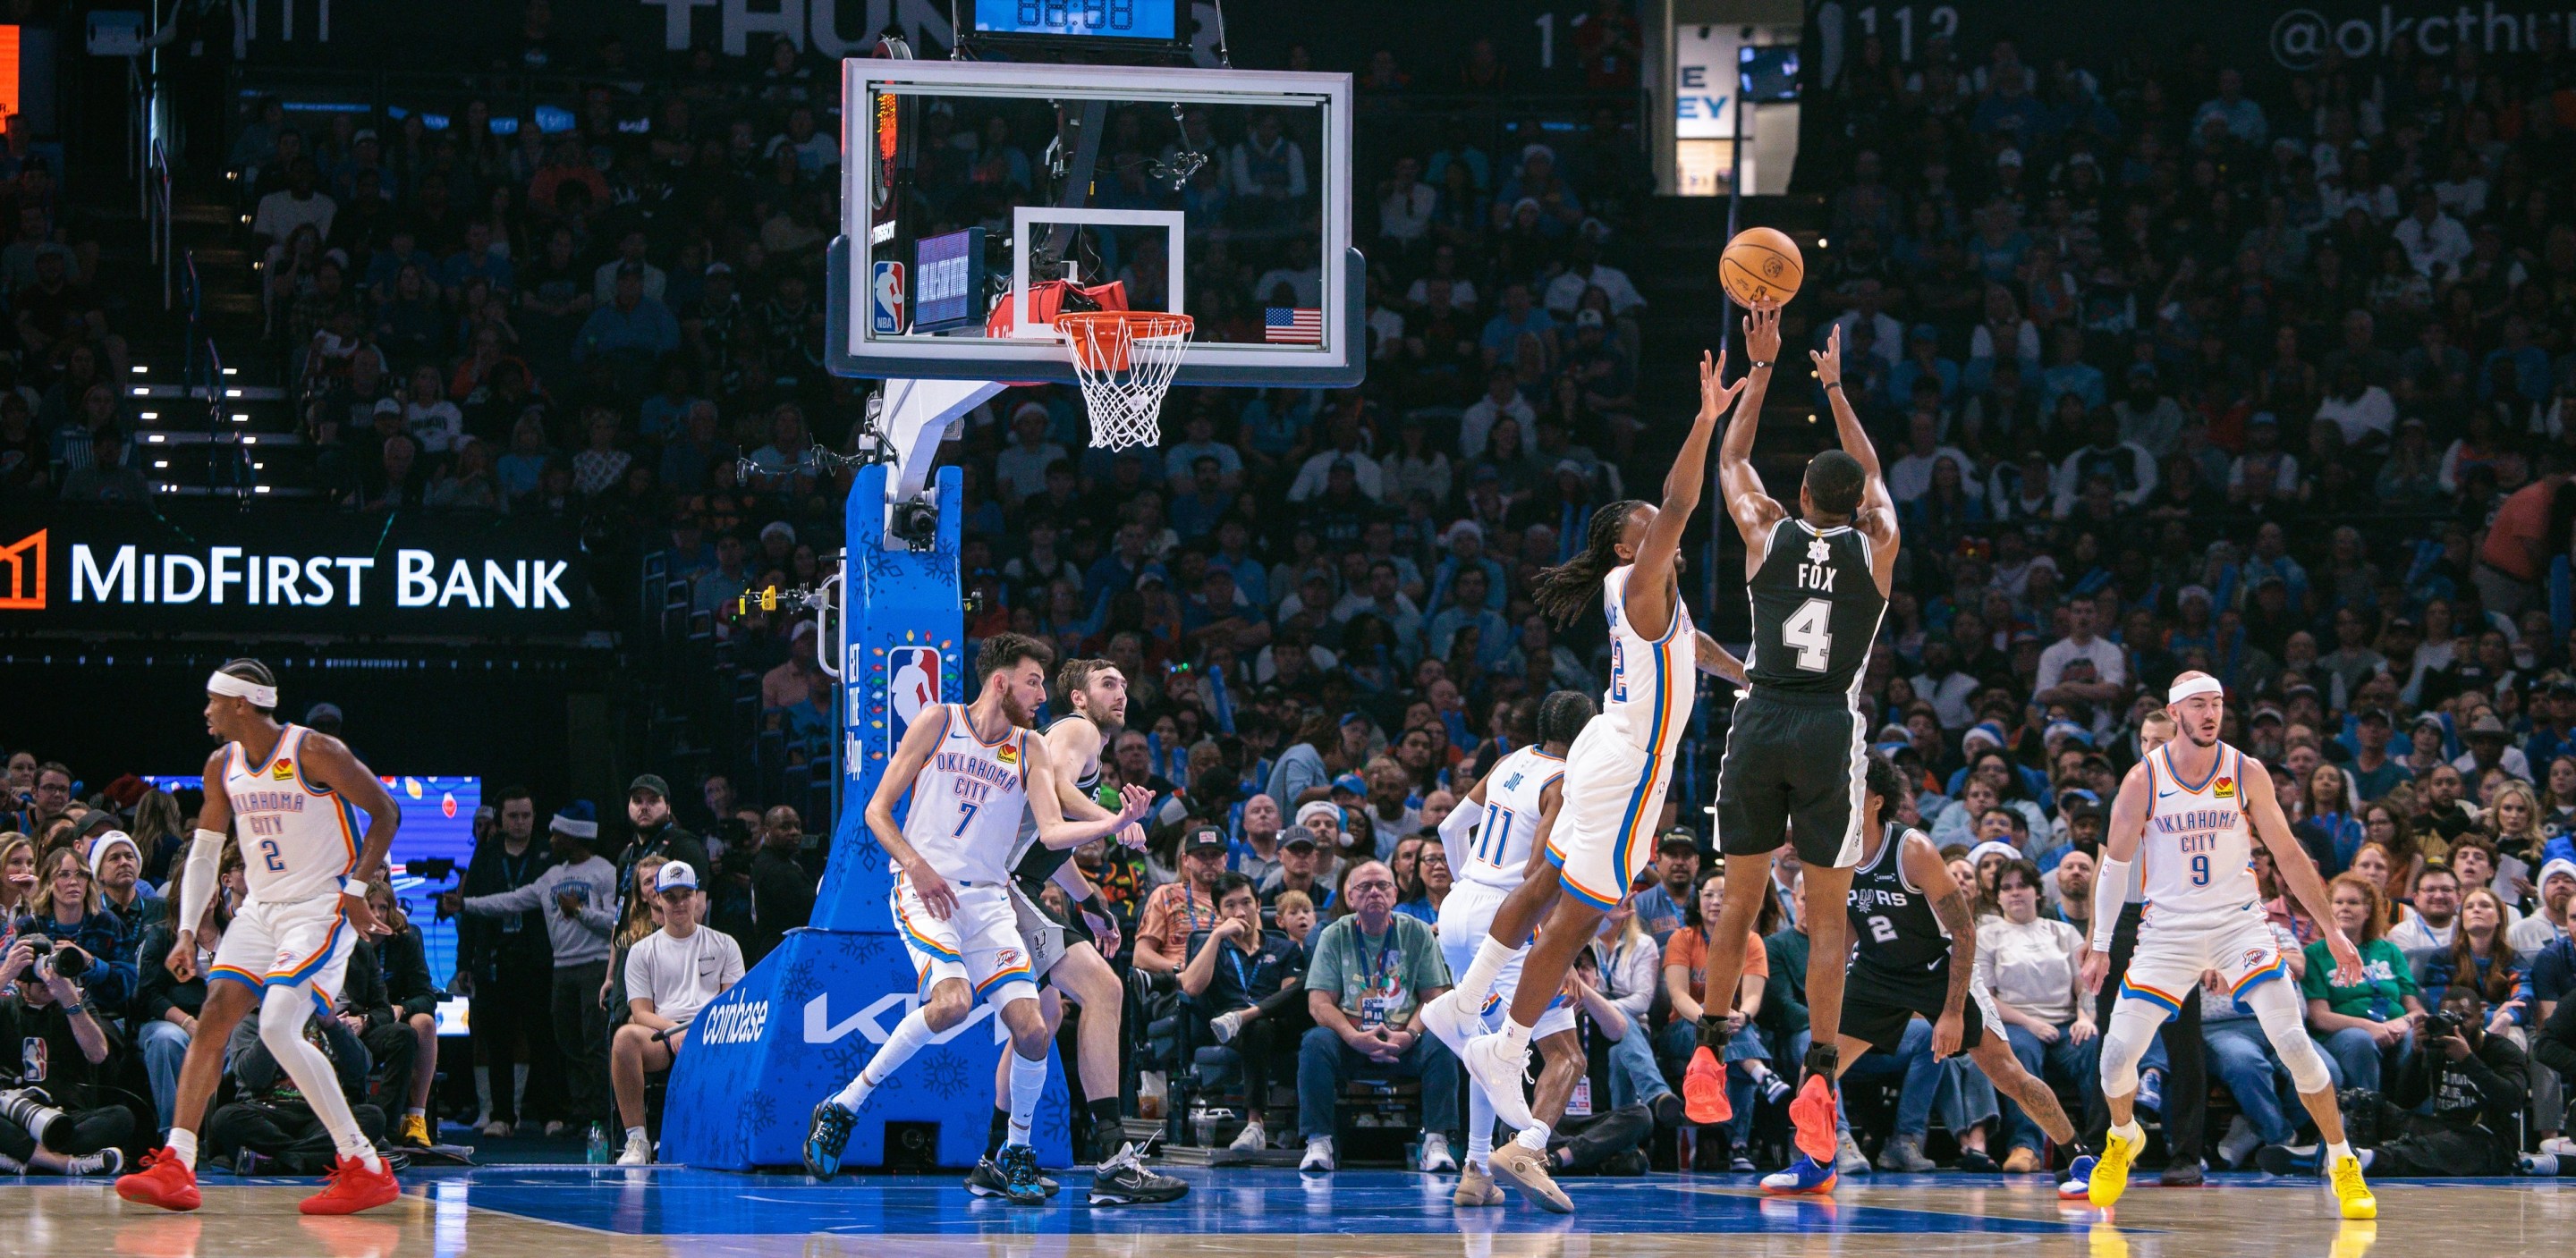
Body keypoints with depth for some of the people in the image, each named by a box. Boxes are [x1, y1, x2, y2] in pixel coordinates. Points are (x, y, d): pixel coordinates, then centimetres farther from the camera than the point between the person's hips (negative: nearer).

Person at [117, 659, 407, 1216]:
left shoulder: (314, 752, -15)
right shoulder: (223, 766, 6)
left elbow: (385, 812, -10)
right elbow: (204, 853, 13)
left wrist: (356, 889, -17)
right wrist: (187, 933, 3)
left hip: (321, 908, -7)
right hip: (260, 909, 7)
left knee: (278, 1028, -21)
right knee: (212, 1019, -4)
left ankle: (365, 1167, -16)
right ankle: (176, 1166, -2)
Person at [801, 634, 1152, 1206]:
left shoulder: (1032, 752, 12)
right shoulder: (938, 723, 2)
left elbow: (1053, 832, 0)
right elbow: (877, 810, 2)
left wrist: (1116, 822, -17)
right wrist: (917, 866, -13)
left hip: (987, 900, 5)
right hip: (924, 889, -4)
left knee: (1032, 1029, -10)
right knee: (951, 1001, -30)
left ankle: (1013, 1155, 12)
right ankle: (843, 1107, -15)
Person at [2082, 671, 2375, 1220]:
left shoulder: (2247, 774, -4)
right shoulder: (2143, 780, -6)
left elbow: (2288, 854, 4)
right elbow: (2114, 866, 3)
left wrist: (2332, 930, 4)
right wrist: (2099, 947, 1)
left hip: (2239, 922, 0)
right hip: (2168, 928, 0)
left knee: (2293, 1040, -15)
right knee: (2119, 1051, -5)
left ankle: (2342, 1162, -4)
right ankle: (2123, 1139, 28)